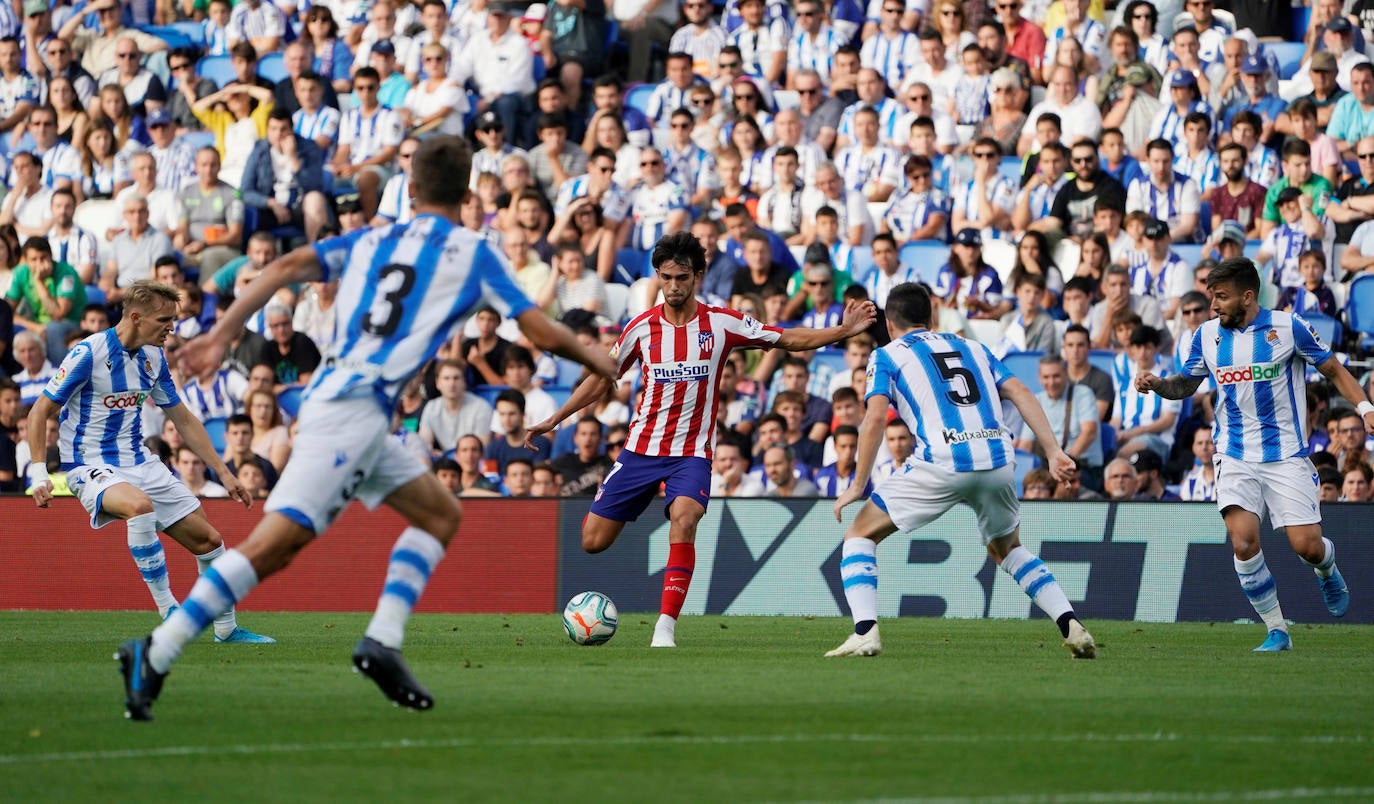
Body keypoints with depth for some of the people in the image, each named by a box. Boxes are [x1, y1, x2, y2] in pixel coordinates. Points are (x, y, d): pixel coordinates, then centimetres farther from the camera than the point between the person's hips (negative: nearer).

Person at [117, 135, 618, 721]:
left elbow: (289, 266, 7)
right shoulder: (471, 254, 4)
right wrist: (595, 360, 21)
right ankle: (156, 654, -21)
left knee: (441, 514, 17)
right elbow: (542, 332, 3)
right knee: (277, 542, -14)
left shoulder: (371, 241, 19)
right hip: (352, 409, -8)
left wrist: (222, 334, 4)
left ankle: (383, 642, 4)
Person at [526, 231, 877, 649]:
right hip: (641, 448, 2)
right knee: (593, 541, -3)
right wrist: (553, 420, 11)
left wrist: (844, 330, -9)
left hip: (692, 452, -2)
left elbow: (789, 339, 3)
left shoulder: (722, 324, -4)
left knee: (684, 517, -32)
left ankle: (666, 625, -29)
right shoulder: (642, 327, 0)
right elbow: (603, 379, 12)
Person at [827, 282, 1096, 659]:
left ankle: (865, 632, -6)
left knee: (859, 534, 12)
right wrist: (1053, 451, 9)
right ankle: (1071, 625, 12)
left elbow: (875, 418, -1)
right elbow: (1021, 394, 15)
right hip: (998, 459, 4)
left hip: (942, 462, -4)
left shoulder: (886, 356, 15)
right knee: (1006, 548, 30)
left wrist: (858, 486, 4)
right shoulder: (972, 348, 28)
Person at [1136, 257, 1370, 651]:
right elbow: (1185, 384, 17)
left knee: (1307, 545, -9)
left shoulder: (1287, 327, -7)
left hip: (1286, 455, -2)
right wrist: (1157, 383, -4)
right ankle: (1277, 630, -2)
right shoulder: (1207, 335, 3)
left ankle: (1327, 570, 30)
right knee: (1243, 542, -17)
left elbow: (1334, 370, 3)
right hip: (1235, 458, 2)